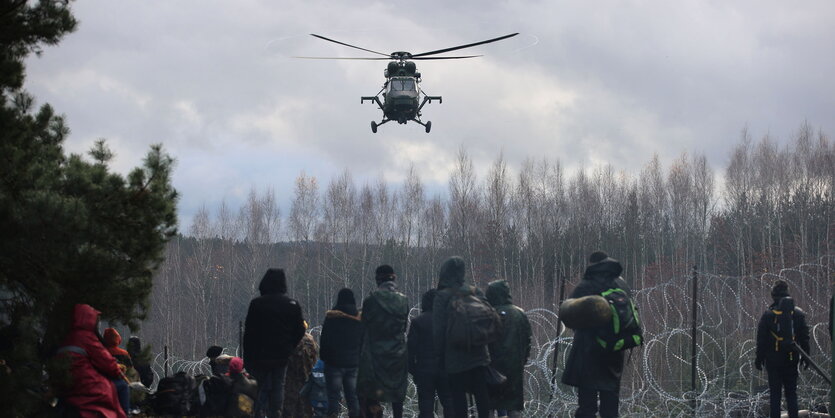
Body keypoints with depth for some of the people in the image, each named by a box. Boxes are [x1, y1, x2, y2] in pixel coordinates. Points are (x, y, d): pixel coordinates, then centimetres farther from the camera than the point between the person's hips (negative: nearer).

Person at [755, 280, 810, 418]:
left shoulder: (768, 315, -7)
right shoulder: (798, 314, 1)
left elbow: (761, 339, -5)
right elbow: (805, 338, 5)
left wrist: (759, 359, 3)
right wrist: (805, 357, 13)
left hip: (773, 360, -2)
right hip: (791, 360, 2)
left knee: (775, 392, 3)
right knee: (791, 392, 9)